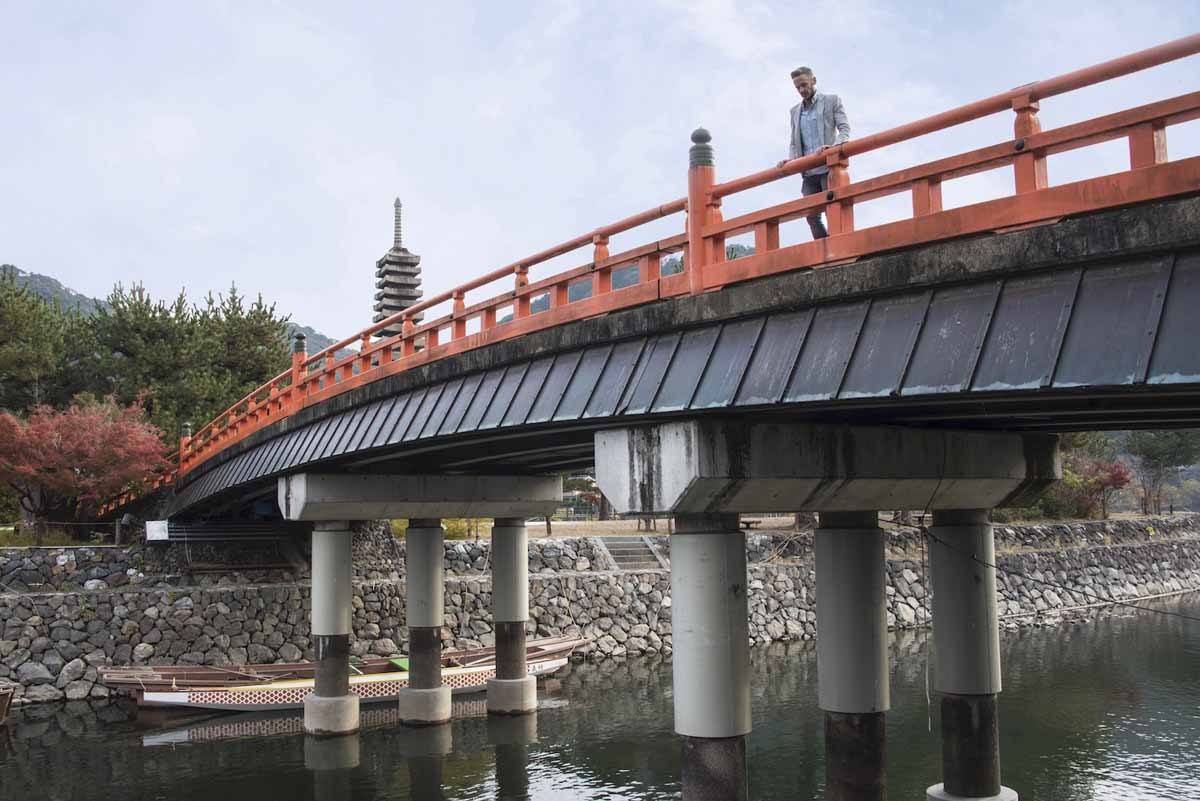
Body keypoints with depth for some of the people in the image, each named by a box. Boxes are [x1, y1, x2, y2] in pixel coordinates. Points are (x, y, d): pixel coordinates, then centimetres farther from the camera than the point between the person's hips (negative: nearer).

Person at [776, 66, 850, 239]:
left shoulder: (832, 101, 8)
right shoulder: (795, 111, 20)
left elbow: (845, 128, -2)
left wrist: (835, 146, -22)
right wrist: (791, 159, -1)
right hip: (809, 171, 5)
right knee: (811, 215, -2)